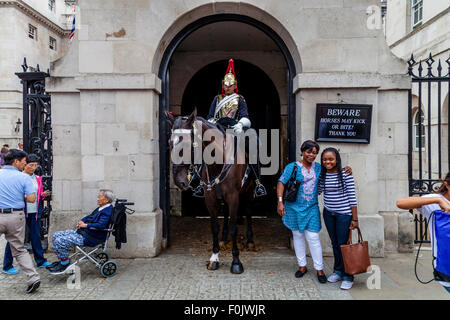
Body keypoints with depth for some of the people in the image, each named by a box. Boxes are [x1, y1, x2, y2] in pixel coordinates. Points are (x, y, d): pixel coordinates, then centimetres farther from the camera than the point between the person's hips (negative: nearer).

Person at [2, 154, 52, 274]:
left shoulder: (37, 179, 12)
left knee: (36, 236, 14)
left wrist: (43, 195, 0)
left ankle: (40, 261, 25)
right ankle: (7, 266, 13)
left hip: (34, 212, 6)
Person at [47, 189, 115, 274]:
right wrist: (81, 221, 4)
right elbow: (89, 216, 25)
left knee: (60, 241, -18)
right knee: (56, 235, 9)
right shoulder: (100, 208, 14)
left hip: (89, 237, -11)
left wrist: (85, 225, -20)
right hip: (81, 232, 11)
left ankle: (65, 263, 1)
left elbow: (101, 225, -31)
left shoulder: (107, 211, -18)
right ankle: (60, 260, 18)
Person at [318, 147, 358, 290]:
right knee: (334, 243, 14)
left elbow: (352, 197, -10)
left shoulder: (345, 174, -11)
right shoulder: (322, 175, 4)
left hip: (344, 214, -5)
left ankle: (347, 277, 11)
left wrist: (355, 218, -11)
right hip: (328, 214, 5)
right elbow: (317, 191, 7)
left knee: (343, 244, -1)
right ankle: (337, 271, 29)